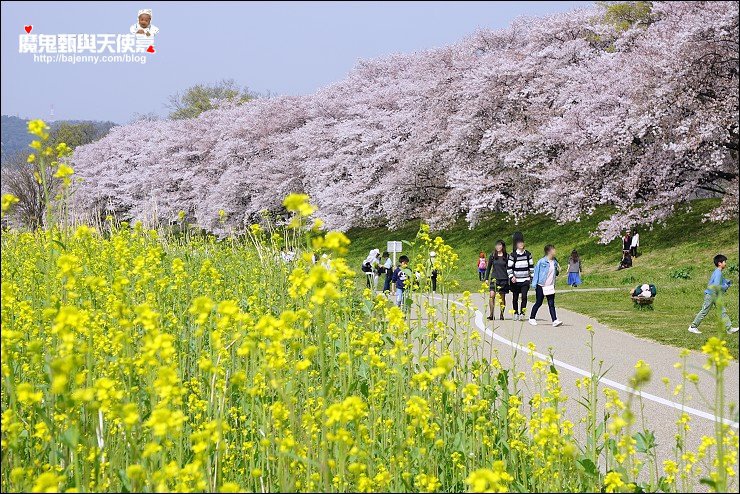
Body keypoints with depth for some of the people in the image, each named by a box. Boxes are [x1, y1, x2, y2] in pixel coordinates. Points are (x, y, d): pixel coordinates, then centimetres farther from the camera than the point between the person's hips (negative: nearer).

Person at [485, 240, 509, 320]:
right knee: (492, 295, -15)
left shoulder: (506, 256, 3)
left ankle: (502, 315, 16)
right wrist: (486, 278, 8)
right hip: (494, 278, 0)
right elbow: (489, 267, 11)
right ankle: (491, 314, -14)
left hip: (504, 279, 0)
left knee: (502, 297, 5)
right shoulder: (493, 256, 5)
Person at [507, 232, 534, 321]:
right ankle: (516, 313, 22)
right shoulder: (513, 255, -3)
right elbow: (509, 267, -2)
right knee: (515, 298, 8)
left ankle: (522, 313, -11)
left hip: (525, 280, 1)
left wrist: (532, 276, 12)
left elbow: (531, 266, 15)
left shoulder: (528, 254, 7)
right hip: (516, 280, -1)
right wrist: (511, 277, -14)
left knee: (524, 296, -13)